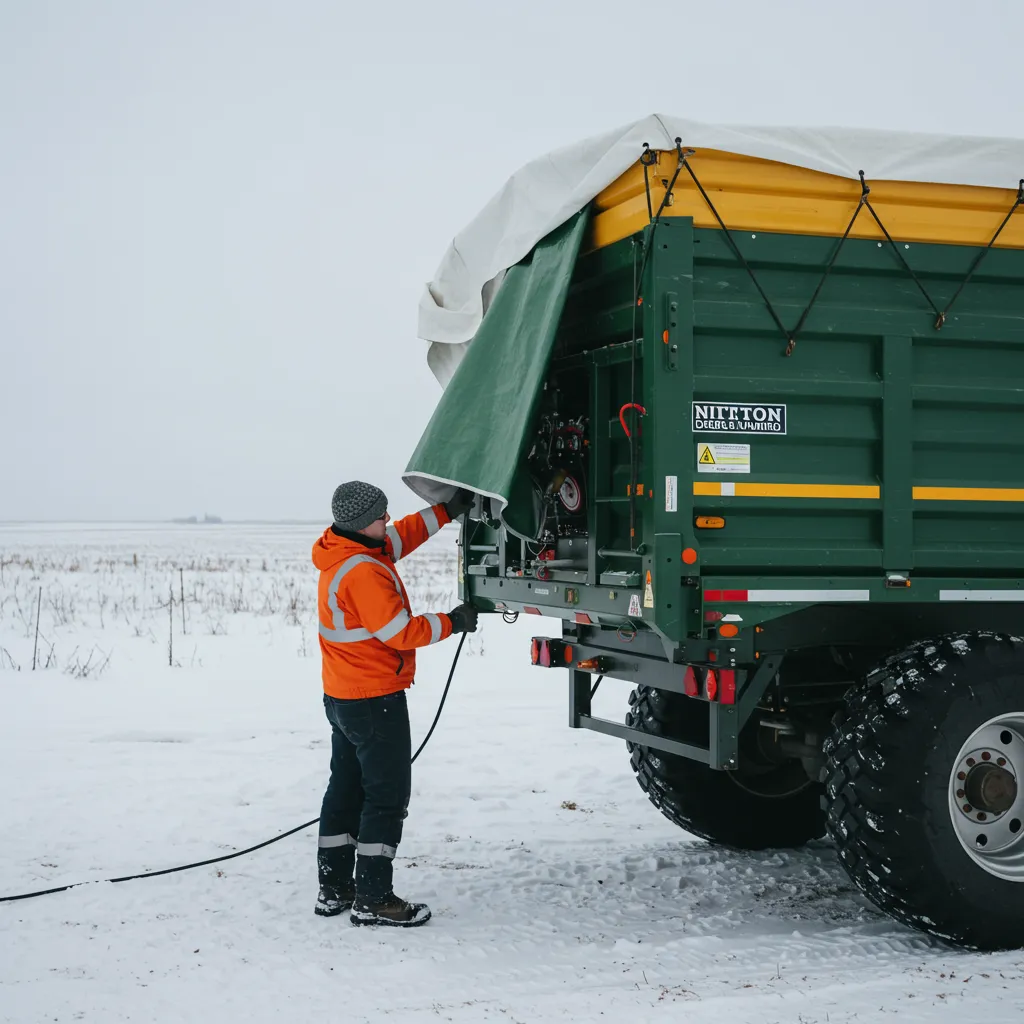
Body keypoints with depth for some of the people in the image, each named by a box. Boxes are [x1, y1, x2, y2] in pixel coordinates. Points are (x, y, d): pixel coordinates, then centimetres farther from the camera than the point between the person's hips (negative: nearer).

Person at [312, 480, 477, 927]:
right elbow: (401, 633, -22)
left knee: (346, 788, 17)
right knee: (387, 796, -2)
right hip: (376, 700, -10)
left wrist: (447, 511, 11)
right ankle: (373, 899, 1)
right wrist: (452, 622, -10)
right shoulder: (363, 572, -25)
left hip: (341, 698, 10)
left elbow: (400, 537, 17)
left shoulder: (341, 551, 4)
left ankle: (333, 888, 25)